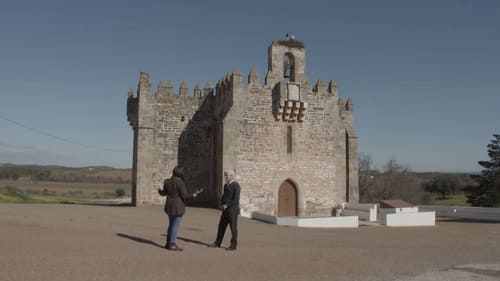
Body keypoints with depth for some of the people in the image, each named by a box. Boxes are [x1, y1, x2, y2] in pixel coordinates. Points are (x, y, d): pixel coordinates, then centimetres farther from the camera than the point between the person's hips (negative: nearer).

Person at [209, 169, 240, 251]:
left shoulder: (236, 186, -13)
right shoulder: (226, 185, 13)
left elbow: (236, 200, -19)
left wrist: (227, 205, -16)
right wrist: (222, 205, 5)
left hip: (233, 210, -8)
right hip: (225, 210, 8)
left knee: (233, 228, 1)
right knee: (221, 226, 13)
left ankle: (233, 245, 11)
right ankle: (217, 243, 24)